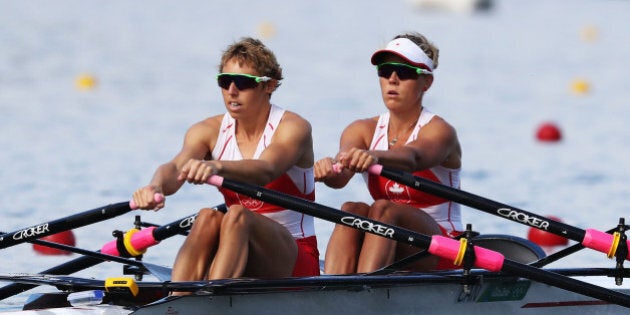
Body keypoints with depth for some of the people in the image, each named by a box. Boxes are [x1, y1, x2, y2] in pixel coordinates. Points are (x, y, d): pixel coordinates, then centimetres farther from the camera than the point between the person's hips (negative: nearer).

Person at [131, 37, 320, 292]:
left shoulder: (293, 128, -10)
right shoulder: (209, 131, 3)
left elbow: (265, 171, -33)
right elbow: (175, 167, -18)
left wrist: (216, 167, -54)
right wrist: (156, 186, -44)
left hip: (294, 260, -4)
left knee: (236, 215, -32)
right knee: (207, 217, -28)